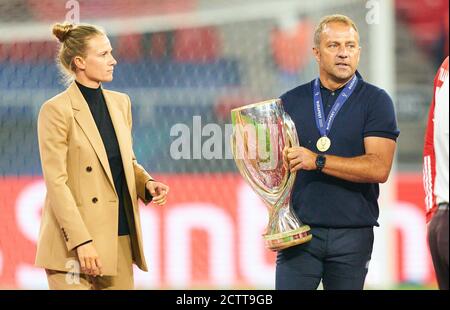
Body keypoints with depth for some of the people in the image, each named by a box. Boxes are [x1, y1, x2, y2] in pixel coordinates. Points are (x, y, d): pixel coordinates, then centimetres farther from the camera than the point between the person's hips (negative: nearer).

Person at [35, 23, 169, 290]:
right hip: (73, 240, -6)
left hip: (120, 236, 6)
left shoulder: (120, 103, 12)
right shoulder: (56, 110, -9)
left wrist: (147, 183, 0)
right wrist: (81, 242, -19)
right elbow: (56, 182, -13)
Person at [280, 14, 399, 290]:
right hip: (299, 231, 1)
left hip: (353, 234, -1)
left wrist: (318, 161, -15)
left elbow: (379, 168, -9)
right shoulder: (291, 101, 11)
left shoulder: (376, 101, 2)